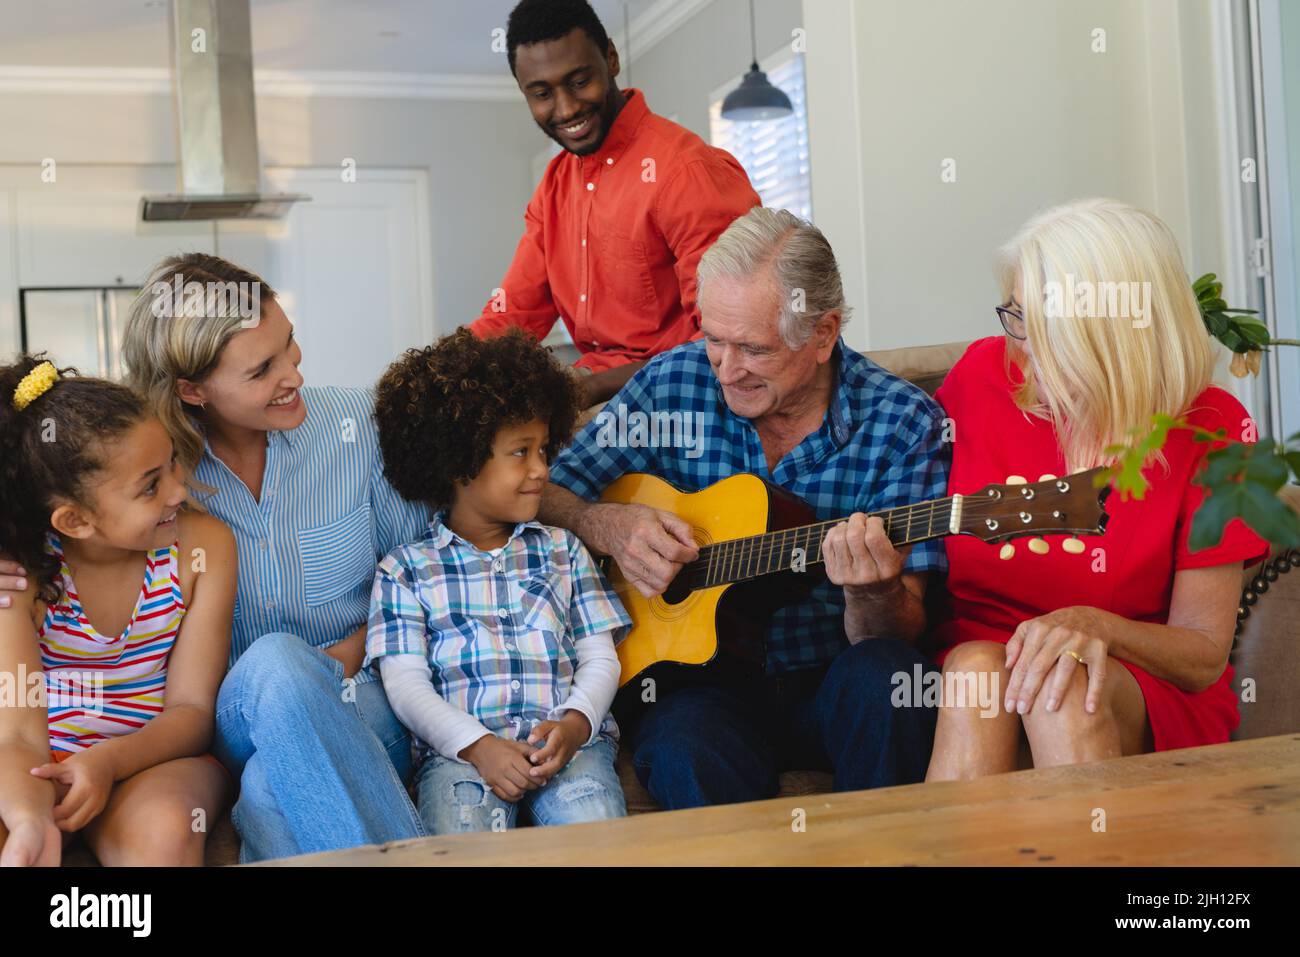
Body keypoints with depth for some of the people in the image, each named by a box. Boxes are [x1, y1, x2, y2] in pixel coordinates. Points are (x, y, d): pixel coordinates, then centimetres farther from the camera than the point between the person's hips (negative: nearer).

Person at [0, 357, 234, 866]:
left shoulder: (204, 545, -9)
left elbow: (192, 708, -6)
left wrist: (108, 760, -26)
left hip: (155, 756, 0)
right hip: (46, 765, 0)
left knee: (162, 831, -34)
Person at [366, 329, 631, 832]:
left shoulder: (562, 550, 21)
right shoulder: (406, 569, 12)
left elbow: (599, 657, 14)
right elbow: (405, 681, 3)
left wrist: (574, 724, -8)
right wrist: (478, 745, -13)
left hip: (569, 740, 2)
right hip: (459, 749, -2)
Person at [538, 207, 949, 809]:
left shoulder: (904, 425, -7)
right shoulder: (673, 383, -1)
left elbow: (899, 631, -8)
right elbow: (547, 497, 6)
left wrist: (875, 594, -31)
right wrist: (607, 527, -15)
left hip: (832, 679, 1)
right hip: (704, 677, -1)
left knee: (883, 674, -33)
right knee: (683, 755, -34)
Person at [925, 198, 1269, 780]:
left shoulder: (1209, 427, -6)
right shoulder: (984, 373, 0)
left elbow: (1205, 657, -5)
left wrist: (1093, 626, -23)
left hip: (1147, 700, -1)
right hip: (965, 664, 2)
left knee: (1068, 690, -36)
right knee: (975, 667, -34)